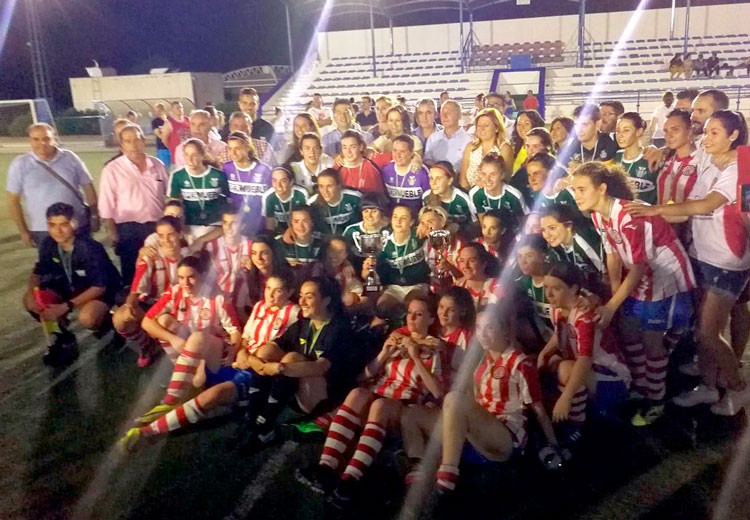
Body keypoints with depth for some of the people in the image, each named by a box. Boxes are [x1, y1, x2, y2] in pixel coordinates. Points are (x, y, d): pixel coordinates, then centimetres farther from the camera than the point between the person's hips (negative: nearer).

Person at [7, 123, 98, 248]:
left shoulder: (70, 158, -1)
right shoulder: (20, 164, -3)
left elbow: (88, 186, 4)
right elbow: (13, 200, 0)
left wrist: (94, 215, 2)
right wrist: (23, 231, -2)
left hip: (78, 227, 1)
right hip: (42, 231, -1)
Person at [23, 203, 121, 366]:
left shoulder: (90, 248, -29)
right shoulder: (48, 244, -11)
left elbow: (99, 287, -27)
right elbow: (37, 273, 4)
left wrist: (66, 307, -31)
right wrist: (31, 292, -19)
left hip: (102, 292, -7)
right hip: (74, 289, 7)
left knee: (86, 318, -37)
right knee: (30, 300, -12)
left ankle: (103, 323, 2)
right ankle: (62, 339, 6)